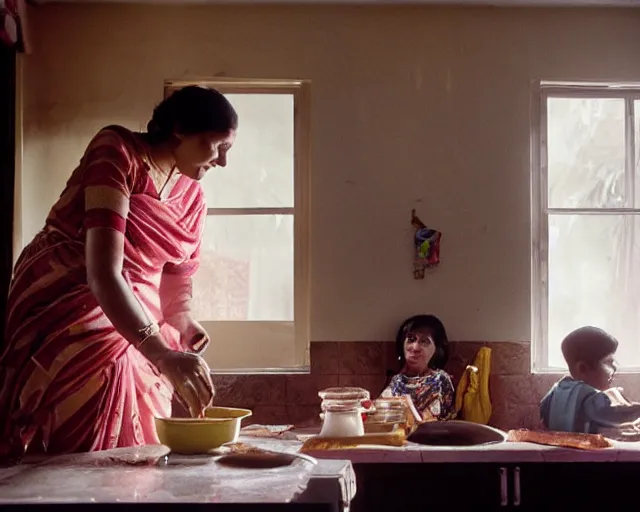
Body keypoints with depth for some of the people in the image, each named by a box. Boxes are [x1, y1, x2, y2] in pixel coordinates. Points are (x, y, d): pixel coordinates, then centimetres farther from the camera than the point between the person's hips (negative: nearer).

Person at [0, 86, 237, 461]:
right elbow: (103, 272, -30)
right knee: (78, 453, -9)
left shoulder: (193, 198, 4)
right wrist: (162, 355, -40)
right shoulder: (118, 153, -18)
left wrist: (184, 324, -15)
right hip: (69, 313, -6)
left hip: (134, 332, 7)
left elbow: (175, 284, 8)